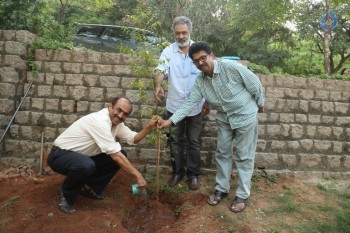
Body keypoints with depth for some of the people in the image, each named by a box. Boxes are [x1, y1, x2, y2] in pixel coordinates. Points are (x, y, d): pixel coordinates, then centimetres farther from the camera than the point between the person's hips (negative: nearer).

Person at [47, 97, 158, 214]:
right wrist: (137, 175, -27)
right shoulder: (100, 121, -29)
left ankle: (91, 187, 9)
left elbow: (133, 139, 0)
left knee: (122, 155, -3)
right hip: (60, 155, -8)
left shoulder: (116, 121, -1)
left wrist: (149, 127, -16)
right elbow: (115, 155, -31)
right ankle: (65, 194, -8)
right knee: (86, 166, -41)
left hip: (82, 156, 9)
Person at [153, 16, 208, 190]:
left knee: (194, 142, 10)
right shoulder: (168, 51, -2)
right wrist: (157, 85, -41)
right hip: (174, 106, 1)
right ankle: (177, 171, 30)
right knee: (175, 141, 13)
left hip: (195, 106, 0)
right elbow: (160, 70, -18)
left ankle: (193, 174, 25)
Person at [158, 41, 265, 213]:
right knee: (222, 154, 11)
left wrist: (260, 103, 1)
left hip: (245, 116, -5)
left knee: (243, 157, 4)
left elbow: (255, 84, -13)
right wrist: (170, 121, -21)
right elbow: (189, 103, -11)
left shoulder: (231, 67, -24)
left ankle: (242, 195, 19)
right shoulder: (200, 81, -8)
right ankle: (221, 189, 29)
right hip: (224, 118, 5)